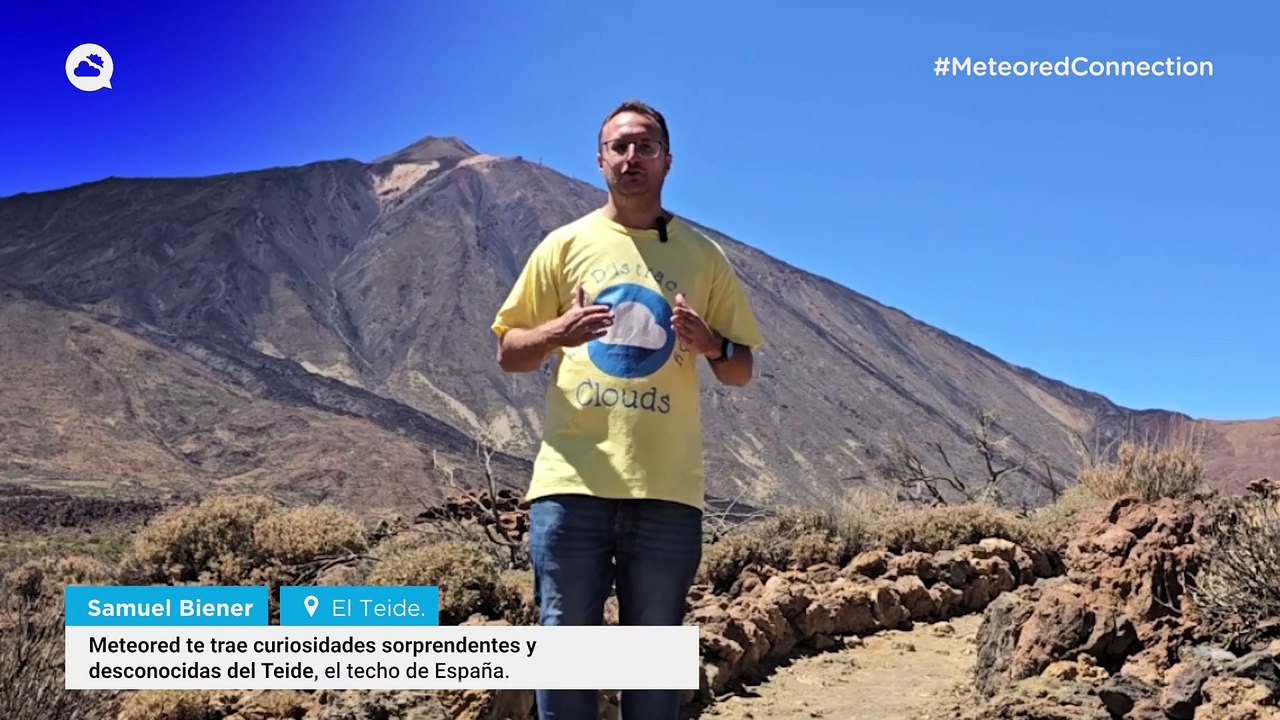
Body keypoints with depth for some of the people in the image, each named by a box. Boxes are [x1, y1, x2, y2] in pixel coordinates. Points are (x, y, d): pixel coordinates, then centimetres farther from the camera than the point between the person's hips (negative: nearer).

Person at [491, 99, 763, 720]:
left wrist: (711, 344, -10)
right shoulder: (565, 245, 8)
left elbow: (741, 372, 13)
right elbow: (508, 354, 9)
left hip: (667, 487, 1)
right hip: (572, 481, -1)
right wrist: (555, 332, -13)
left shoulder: (704, 256, 10)